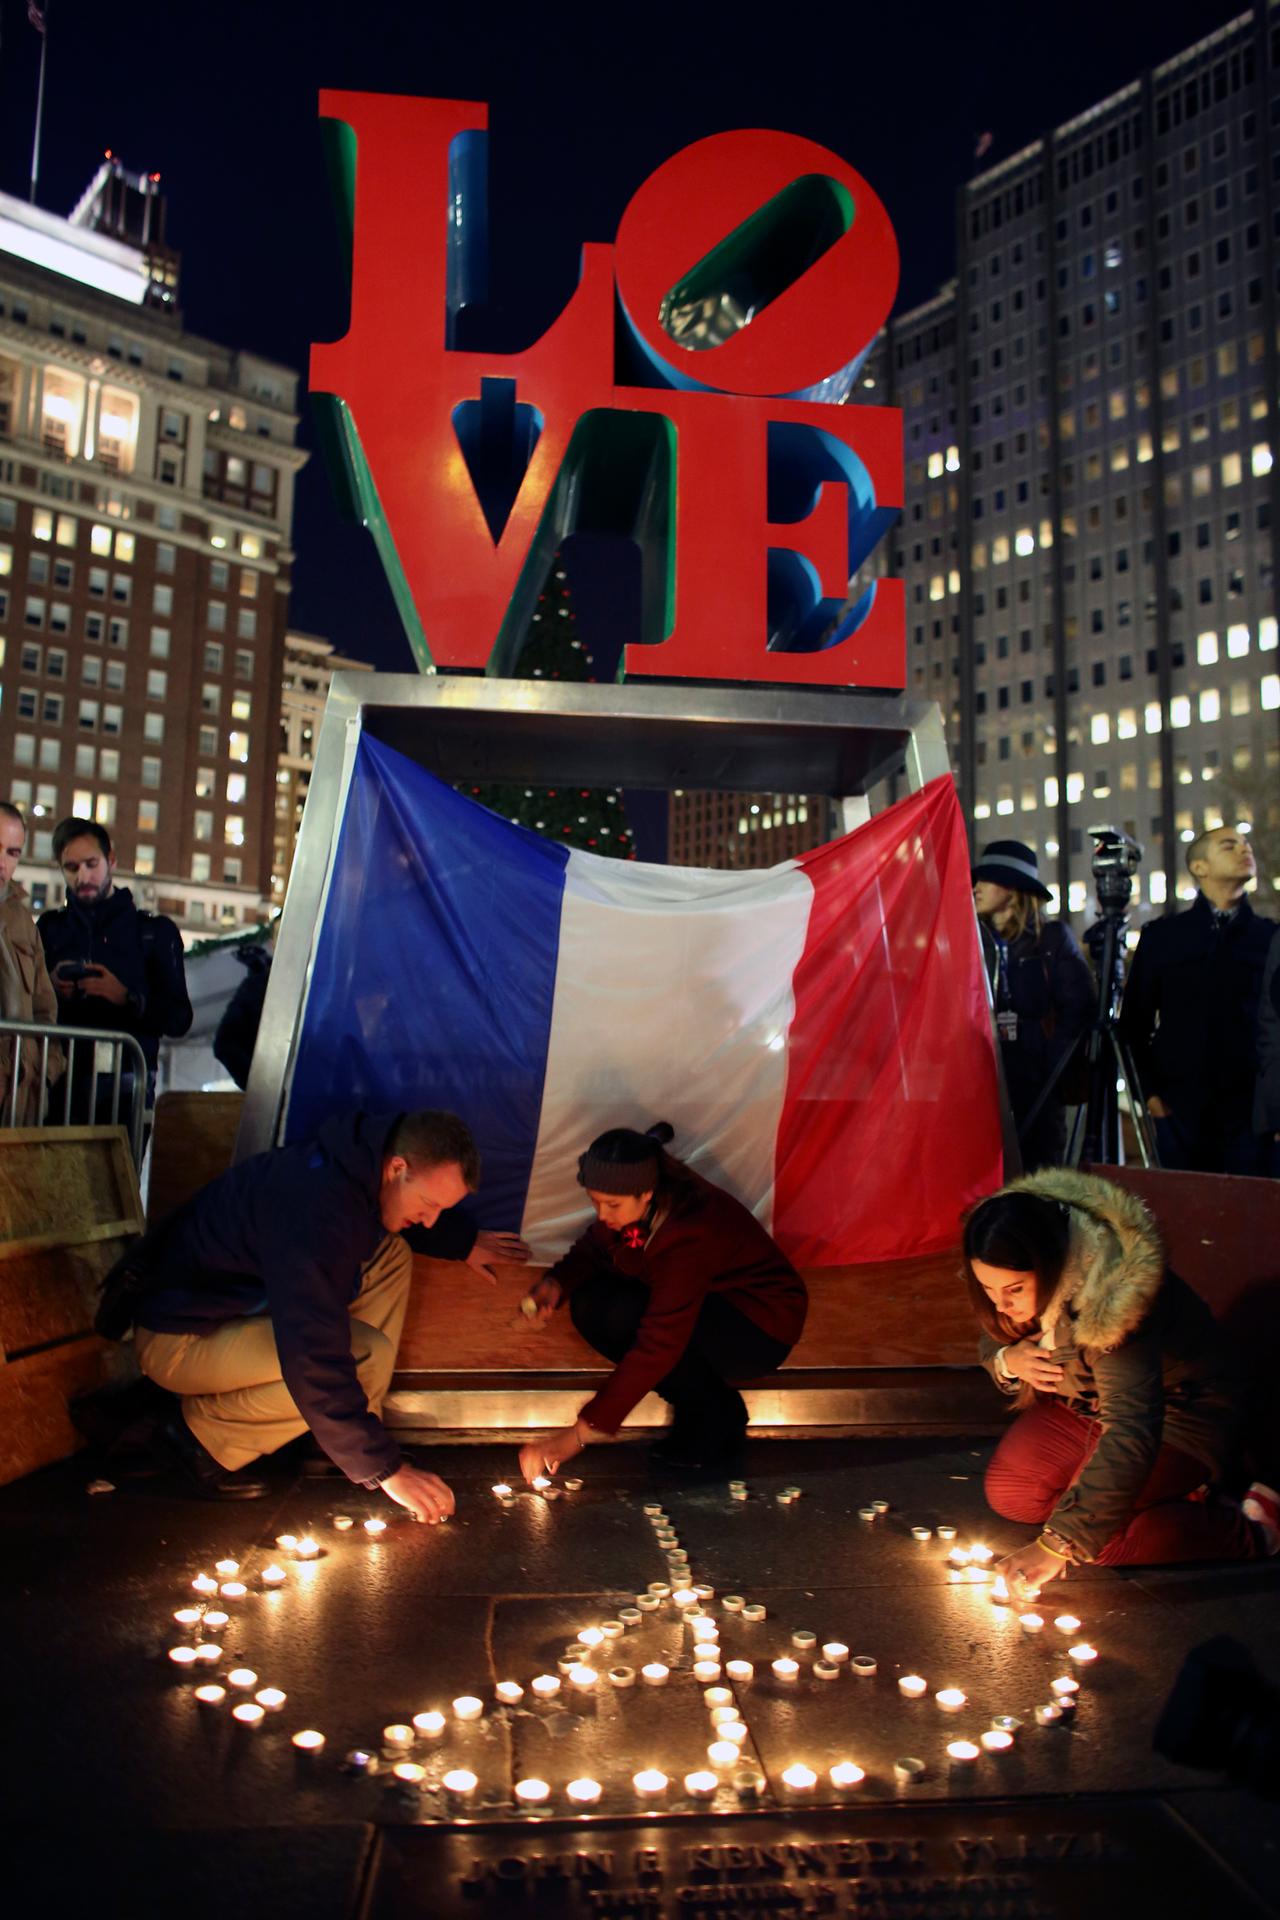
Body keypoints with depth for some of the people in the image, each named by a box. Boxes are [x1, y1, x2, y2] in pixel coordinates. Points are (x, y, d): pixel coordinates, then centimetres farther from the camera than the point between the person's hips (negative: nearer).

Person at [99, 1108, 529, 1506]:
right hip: (179, 1338, -9)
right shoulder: (315, 1212, -36)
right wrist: (385, 1468, -29)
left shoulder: (364, 1160, -7)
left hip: (243, 1301, 9)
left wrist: (462, 1243, 12)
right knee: (368, 1356, -25)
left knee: (389, 1256, 2)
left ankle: (357, 1430, 1)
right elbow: (315, 1366, -36)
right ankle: (206, 1435, -7)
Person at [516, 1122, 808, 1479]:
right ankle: (698, 1402, 1)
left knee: (625, 1316, -30)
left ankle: (717, 1416, -6)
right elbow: (595, 1246, 5)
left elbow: (657, 1346, -37)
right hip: (699, 1303, 8)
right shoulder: (633, 1203, -14)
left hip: (763, 1327, -8)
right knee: (589, 1304, -13)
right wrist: (556, 1284, -19)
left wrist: (580, 1434, -35)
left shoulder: (689, 1232, -35)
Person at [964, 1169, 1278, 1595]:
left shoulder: (1111, 1300, -39)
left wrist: (1057, 1544, -48)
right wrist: (1007, 1361, -25)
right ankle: (1171, 1492, 6)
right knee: (1009, 1495, -8)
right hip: (1085, 1403, 8)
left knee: (1098, 1536, -24)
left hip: (1177, 1410, -7)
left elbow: (1133, 1432, -45)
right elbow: (992, 1338, 3)